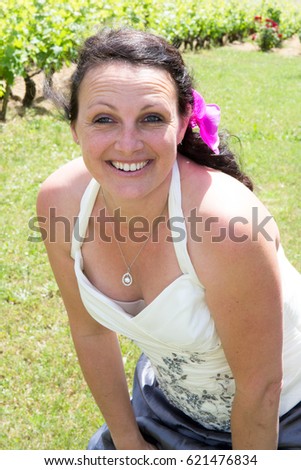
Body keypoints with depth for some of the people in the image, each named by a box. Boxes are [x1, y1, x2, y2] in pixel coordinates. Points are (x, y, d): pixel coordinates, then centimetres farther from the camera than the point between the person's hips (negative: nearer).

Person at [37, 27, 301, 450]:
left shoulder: (228, 225, -37)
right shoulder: (60, 201, -21)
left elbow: (260, 387, -24)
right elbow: (91, 333, -6)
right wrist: (128, 443, 3)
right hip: (169, 398, 4)